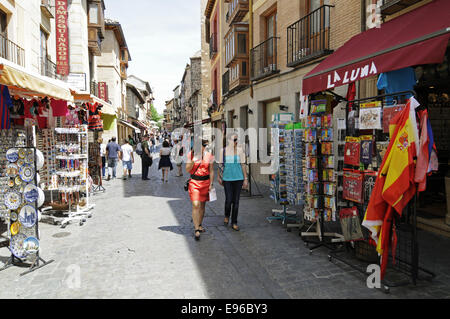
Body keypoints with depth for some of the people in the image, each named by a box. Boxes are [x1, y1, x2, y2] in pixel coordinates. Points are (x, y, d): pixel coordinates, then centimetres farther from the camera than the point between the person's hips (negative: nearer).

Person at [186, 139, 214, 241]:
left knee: (202, 205, 12)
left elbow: (211, 171, 7)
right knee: (196, 205, -11)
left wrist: (211, 184, 2)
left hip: (205, 182, 3)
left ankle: (199, 225, 29)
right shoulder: (191, 154, -2)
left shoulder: (209, 155, 3)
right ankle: (196, 230, -9)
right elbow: (187, 169, -2)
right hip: (194, 182, -2)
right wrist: (193, 160, -17)